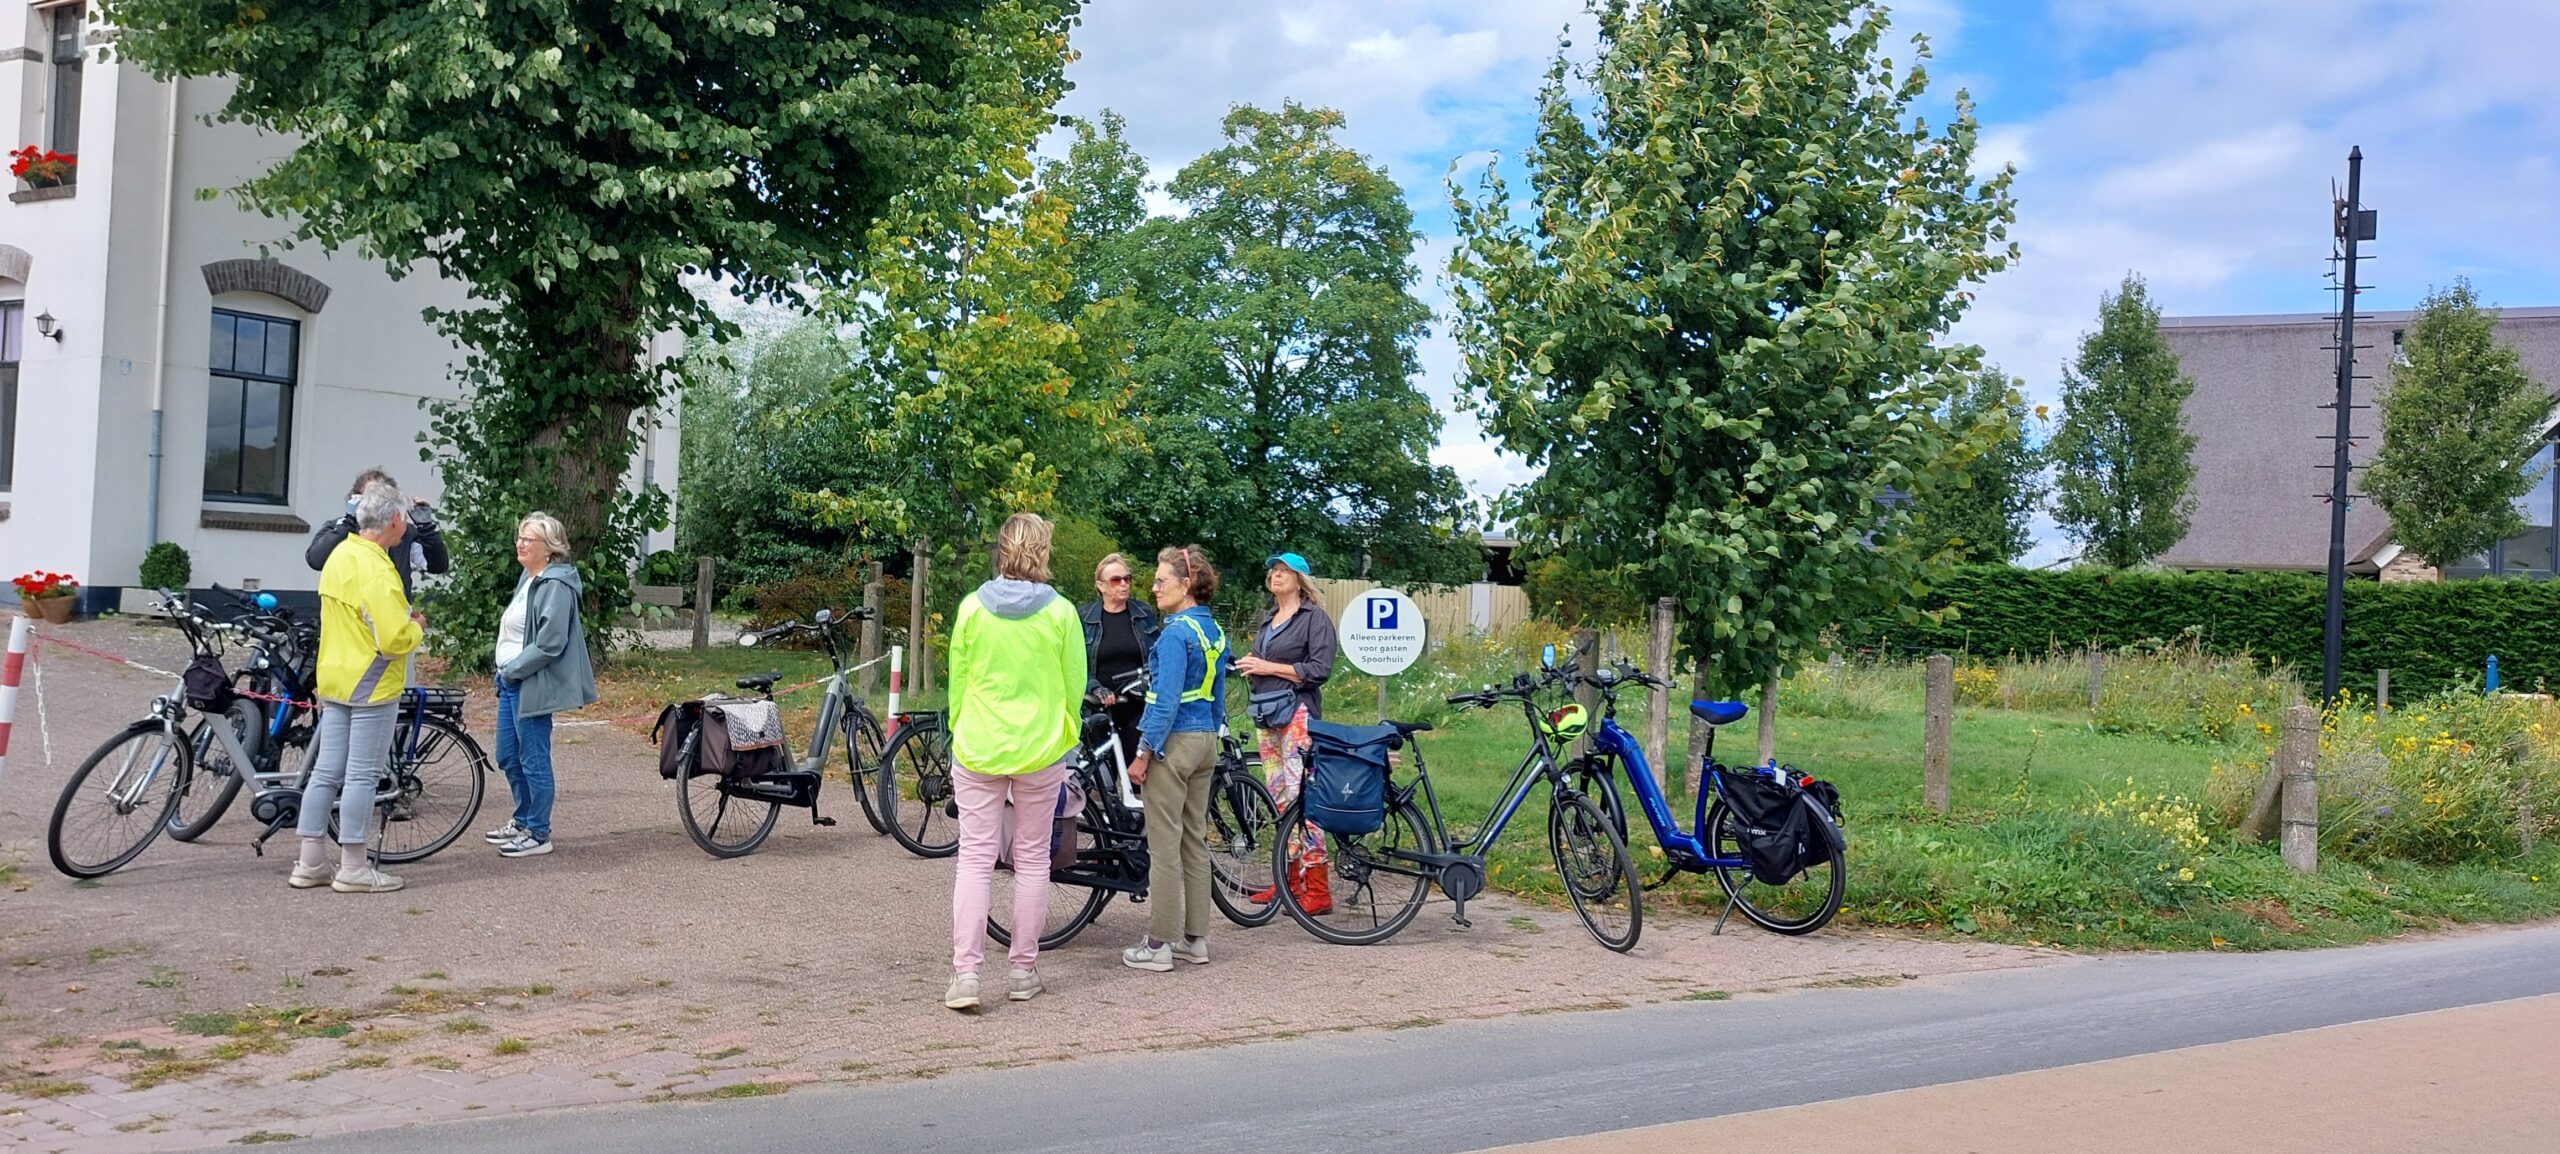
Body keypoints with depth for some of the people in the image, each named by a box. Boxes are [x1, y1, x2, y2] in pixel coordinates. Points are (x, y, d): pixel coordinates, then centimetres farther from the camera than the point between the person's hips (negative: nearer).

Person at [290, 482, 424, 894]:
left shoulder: (340, 555, 9)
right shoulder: (376, 569, -20)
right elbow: (395, 640, -24)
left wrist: (402, 619, 12)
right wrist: (417, 628, -5)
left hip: (334, 680, 9)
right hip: (371, 686, -9)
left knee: (325, 771, 11)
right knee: (362, 777, -1)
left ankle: (310, 864, 17)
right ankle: (353, 869, 5)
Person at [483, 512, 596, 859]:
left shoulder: (555, 586, -17)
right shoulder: (528, 578, 13)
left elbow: (550, 644, -23)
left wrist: (514, 670, -15)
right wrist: (504, 672, 12)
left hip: (532, 685, -10)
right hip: (511, 681, 10)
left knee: (533, 761, -1)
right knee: (508, 757, 18)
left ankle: (538, 834, 9)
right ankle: (523, 821, 33)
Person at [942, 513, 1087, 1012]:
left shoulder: (972, 607, -3)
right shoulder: (1060, 612, -7)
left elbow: (957, 682, 4)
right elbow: (1074, 686, 1)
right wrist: (1067, 741, 15)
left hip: (977, 750, 1)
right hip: (1040, 751, 0)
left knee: (975, 859, 4)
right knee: (1032, 859, 11)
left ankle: (965, 972, -4)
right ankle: (1024, 971, 17)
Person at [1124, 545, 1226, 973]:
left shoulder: (1177, 632, -16)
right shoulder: (1214, 631, 11)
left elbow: (1166, 700, -20)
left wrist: (1144, 752, -16)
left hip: (1174, 742, -9)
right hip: (1205, 742, 9)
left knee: (1164, 844, -3)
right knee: (1195, 839, 13)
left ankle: (1159, 945, 2)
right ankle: (1195, 938, 19)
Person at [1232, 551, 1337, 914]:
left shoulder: (1314, 617, -2)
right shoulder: (1265, 621, 21)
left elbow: (1319, 670, -12)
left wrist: (1270, 667, -12)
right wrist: (1249, 668, 8)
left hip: (1298, 713, -8)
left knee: (1300, 797, -14)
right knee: (1278, 800, 9)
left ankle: (1317, 891, -13)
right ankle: (1290, 882, 16)